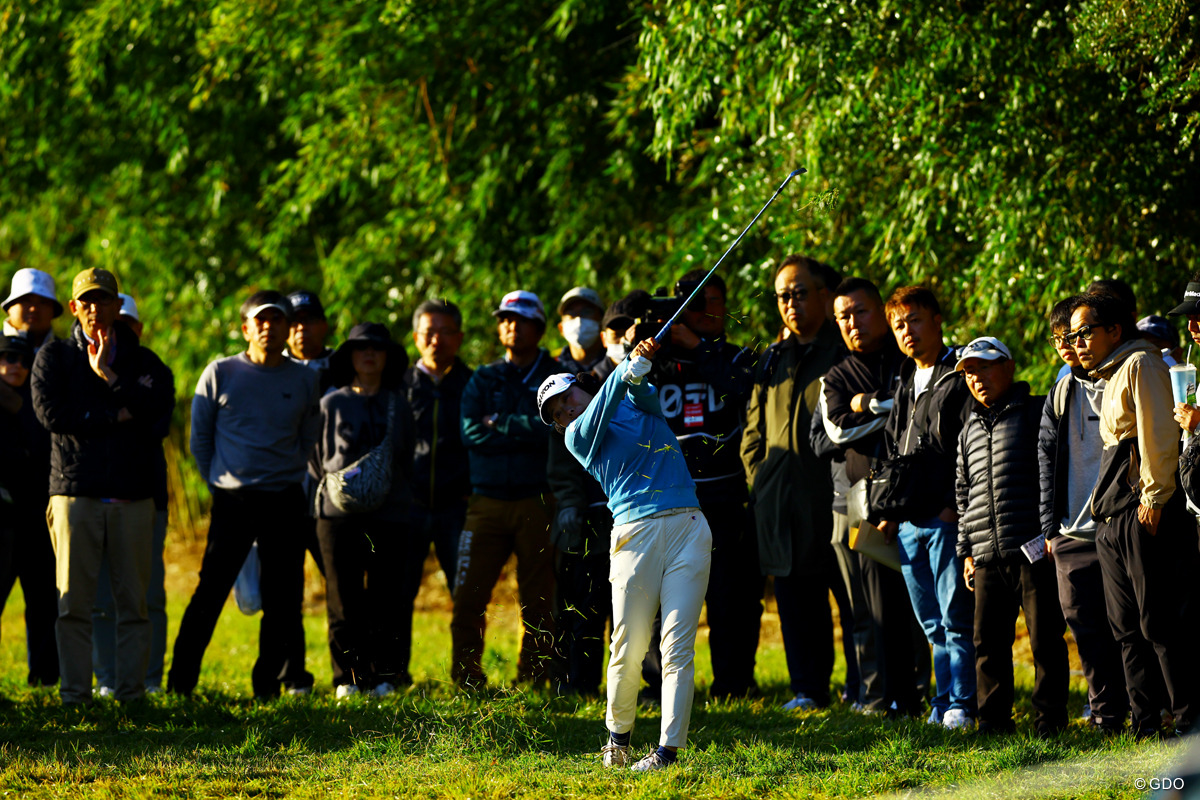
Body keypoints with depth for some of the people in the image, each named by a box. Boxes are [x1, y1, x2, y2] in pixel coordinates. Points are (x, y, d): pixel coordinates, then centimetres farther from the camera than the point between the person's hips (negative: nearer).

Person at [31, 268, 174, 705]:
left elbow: (158, 403, -6)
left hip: (133, 497, 2)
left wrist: (106, 374, -8)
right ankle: (74, 696, -2)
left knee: (134, 602, -1)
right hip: (75, 492, -1)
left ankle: (133, 694, 2)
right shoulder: (54, 357, 11)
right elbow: (51, 413, -6)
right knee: (74, 604, -4)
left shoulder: (142, 361, 15)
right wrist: (114, 416, -6)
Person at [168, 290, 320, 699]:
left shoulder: (303, 380, 8)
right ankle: (180, 683, 2)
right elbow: (199, 438, 9)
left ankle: (268, 681, 10)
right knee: (211, 590, -5)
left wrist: (290, 477, 10)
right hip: (232, 500, -2)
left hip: (285, 500, 2)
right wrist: (218, 482, 6)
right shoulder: (220, 374, 2)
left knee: (283, 597, 1)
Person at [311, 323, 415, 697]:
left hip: (389, 513, 1)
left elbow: (408, 462, 16)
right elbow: (317, 459, 11)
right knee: (344, 599, -1)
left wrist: (401, 497, 0)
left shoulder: (399, 406, 13)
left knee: (386, 598, -1)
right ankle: (348, 677, 4)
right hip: (340, 512, -1)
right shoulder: (332, 404, 8)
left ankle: (385, 675, 5)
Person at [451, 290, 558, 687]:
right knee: (468, 598, -7)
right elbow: (472, 433, 1)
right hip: (488, 501, 2)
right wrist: (529, 431, -5)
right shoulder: (482, 381, 18)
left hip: (536, 501, -2)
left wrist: (502, 425, -6)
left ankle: (533, 681, 5)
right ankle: (466, 681, 1)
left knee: (538, 602, -1)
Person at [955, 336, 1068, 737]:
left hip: (1034, 549, -6)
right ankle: (994, 718, 10)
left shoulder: (1038, 413, 3)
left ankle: (1050, 717, 2)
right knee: (988, 641, 3)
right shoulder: (970, 431, 21)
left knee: (1044, 638, -4)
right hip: (988, 555, 6)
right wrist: (967, 550, 19)